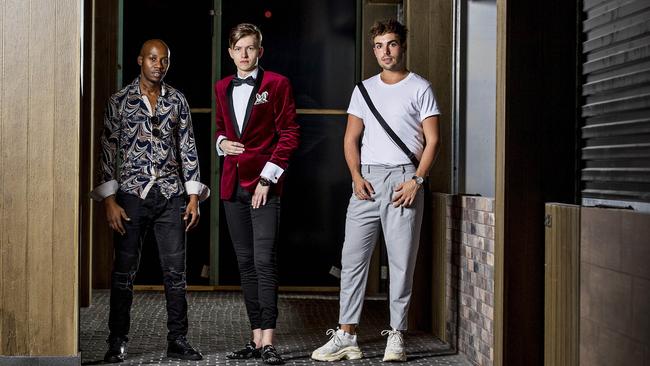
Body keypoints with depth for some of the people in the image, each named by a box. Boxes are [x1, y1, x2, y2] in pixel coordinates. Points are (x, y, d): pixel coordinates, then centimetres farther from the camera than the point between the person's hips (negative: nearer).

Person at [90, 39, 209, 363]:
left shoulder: (177, 100, 9)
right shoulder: (120, 101, 1)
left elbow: (188, 149, 10)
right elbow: (108, 150, 0)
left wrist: (194, 196, 3)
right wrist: (109, 201, -6)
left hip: (171, 196, 2)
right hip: (132, 195, -2)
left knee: (175, 271, 3)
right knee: (124, 271, 3)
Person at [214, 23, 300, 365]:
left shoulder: (277, 84, -2)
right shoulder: (223, 87, 15)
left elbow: (289, 133, -5)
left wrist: (268, 177, -11)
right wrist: (221, 143, 3)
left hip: (263, 183, -6)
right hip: (233, 183, 6)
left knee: (264, 261, -13)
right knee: (245, 263, 7)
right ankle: (256, 337, 13)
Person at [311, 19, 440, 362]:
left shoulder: (420, 88, 4)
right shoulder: (364, 89, 15)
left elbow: (432, 141, 0)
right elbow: (351, 139, 15)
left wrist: (416, 180, -11)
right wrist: (356, 176, -1)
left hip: (403, 179, -3)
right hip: (366, 180, 4)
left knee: (402, 261, 0)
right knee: (352, 257, 0)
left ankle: (396, 336, 8)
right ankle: (346, 336, 4)